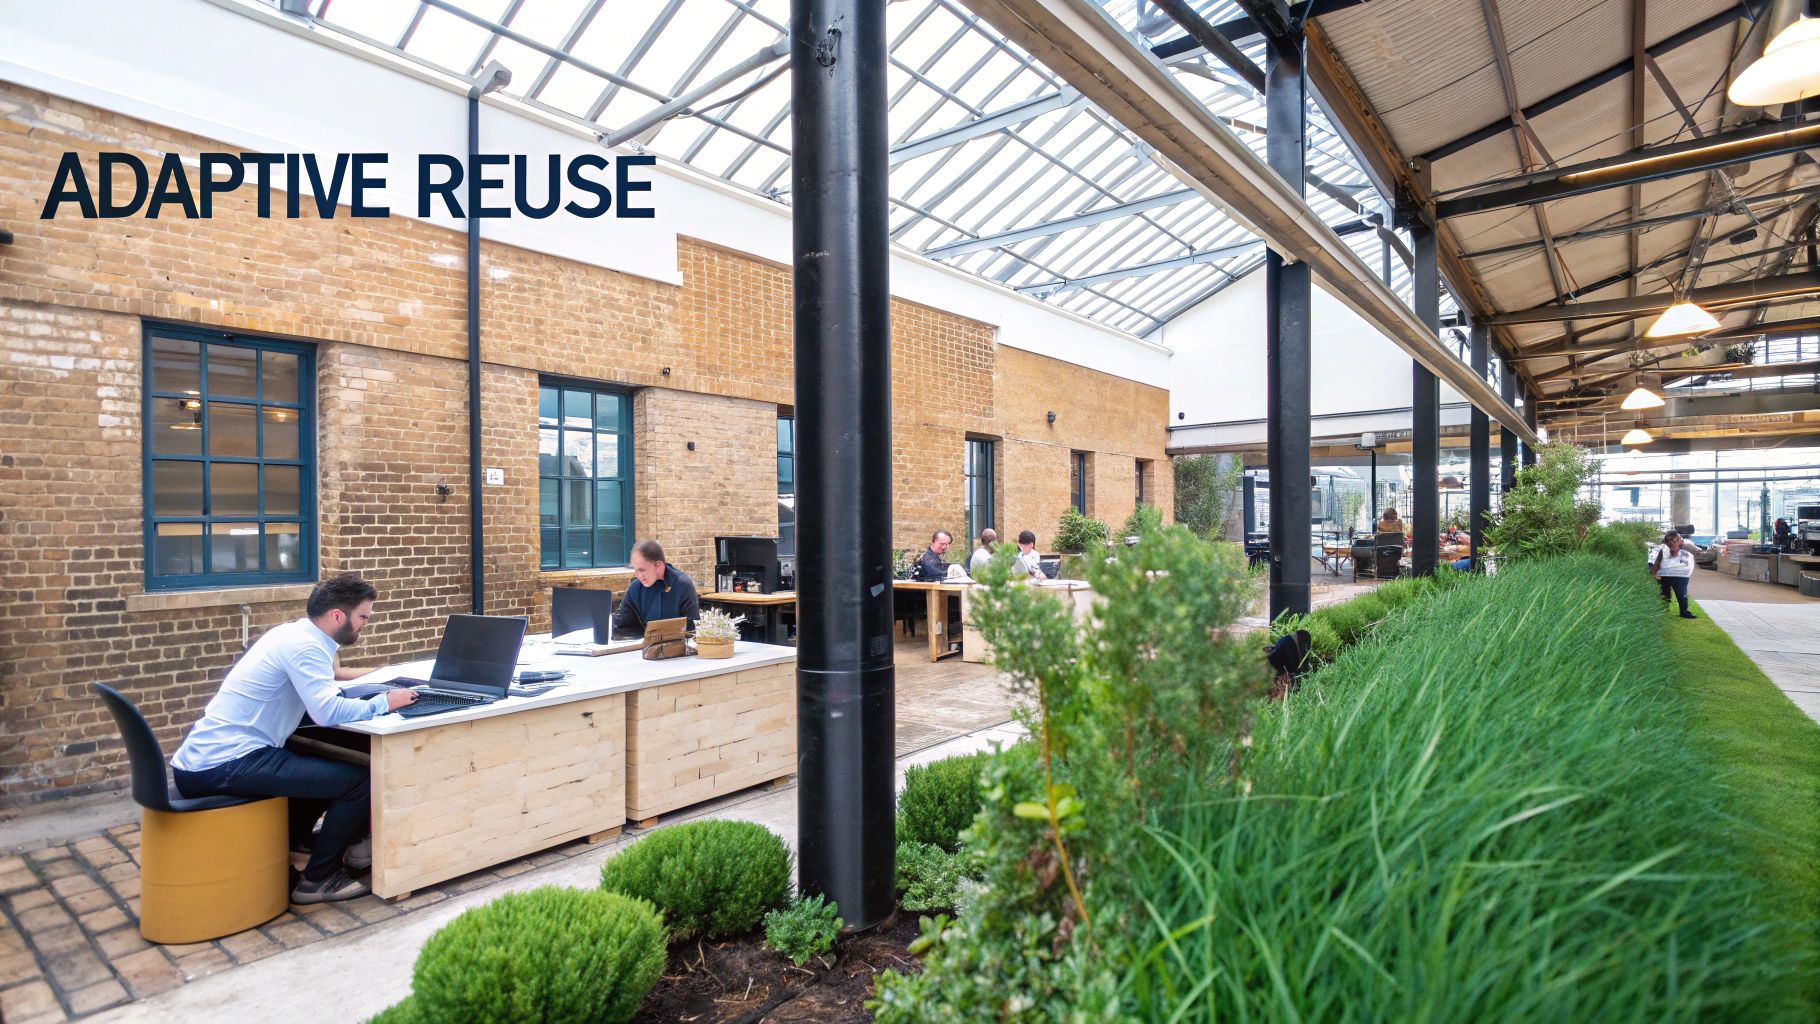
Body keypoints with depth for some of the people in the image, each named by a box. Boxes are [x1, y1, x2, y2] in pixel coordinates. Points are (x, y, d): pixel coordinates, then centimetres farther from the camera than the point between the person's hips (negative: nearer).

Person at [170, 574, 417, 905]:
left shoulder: (294, 633, 11)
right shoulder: (302, 645, -18)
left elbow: (320, 676, 29)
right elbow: (328, 712, -30)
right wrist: (384, 702, -15)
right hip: (225, 765, -11)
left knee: (326, 769, 28)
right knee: (359, 780, -13)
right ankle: (318, 879, 2)